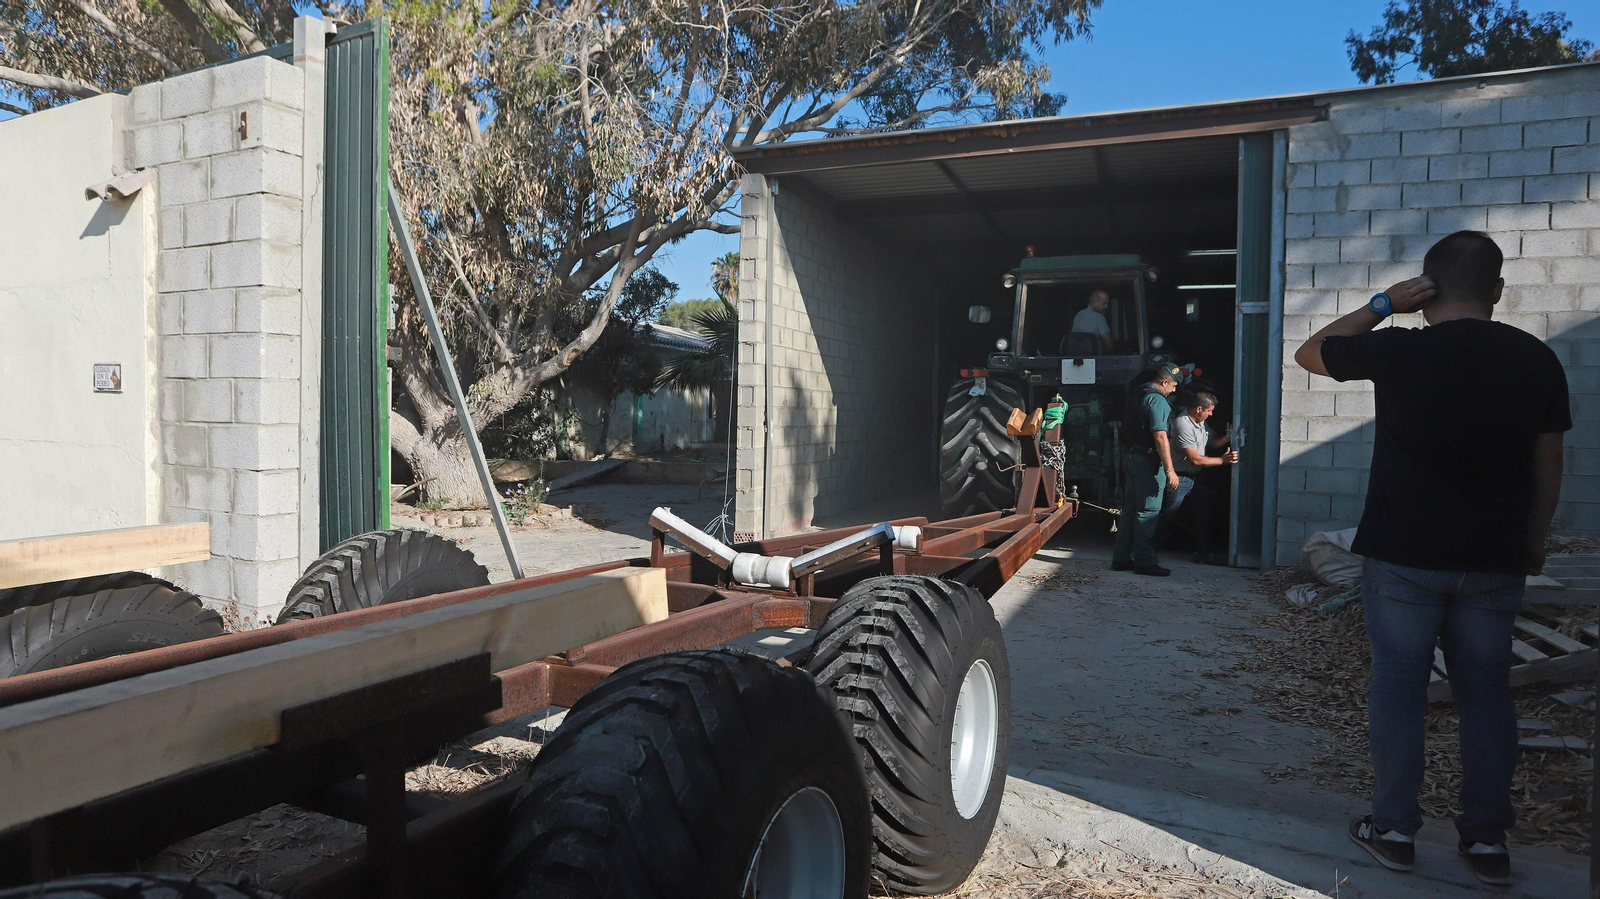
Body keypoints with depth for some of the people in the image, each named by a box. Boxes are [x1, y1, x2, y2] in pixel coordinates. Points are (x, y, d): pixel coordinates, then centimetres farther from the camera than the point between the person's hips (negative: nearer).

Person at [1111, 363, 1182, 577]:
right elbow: (1160, 437, -22)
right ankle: (1144, 561, 1)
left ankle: (1121, 558, 18)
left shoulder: (1137, 394, 12)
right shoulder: (1157, 401, -16)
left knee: (1130, 509, 13)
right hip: (1148, 461, -9)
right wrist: (1170, 470, -21)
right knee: (1147, 512, -3)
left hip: (1131, 457, 9)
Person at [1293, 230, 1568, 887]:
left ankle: (1393, 829, 16)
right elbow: (1548, 465, 7)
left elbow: (1309, 353, 6)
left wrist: (1381, 306, 5)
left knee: (1397, 686, 7)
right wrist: (1533, 540, 19)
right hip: (1495, 560, 4)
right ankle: (1487, 839, 21)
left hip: (1403, 557, -3)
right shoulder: (1537, 360, 1)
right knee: (1486, 691, 14)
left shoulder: (1399, 351, -11)